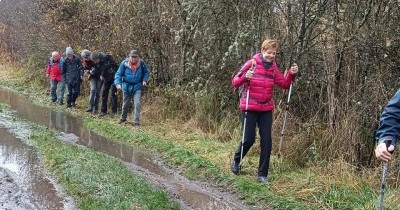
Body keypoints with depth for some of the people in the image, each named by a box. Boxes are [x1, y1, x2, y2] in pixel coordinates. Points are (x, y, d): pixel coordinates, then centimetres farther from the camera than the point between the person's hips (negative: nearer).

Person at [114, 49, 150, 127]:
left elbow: (146, 73, 8)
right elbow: (118, 74, -7)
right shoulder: (124, 63, -13)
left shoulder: (142, 63, -9)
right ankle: (123, 118, 41)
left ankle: (136, 122, -6)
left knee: (137, 104, -13)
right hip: (126, 86, 1)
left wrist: (144, 80, -8)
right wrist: (118, 83, -20)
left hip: (137, 86, 0)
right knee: (125, 104, 16)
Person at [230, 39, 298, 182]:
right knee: (249, 139, -4)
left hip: (266, 109, 4)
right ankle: (236, 160, 26)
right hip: (249, 108, -4)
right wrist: (245, 77, -29)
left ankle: (263, 174, 11)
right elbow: (235, 82, -9)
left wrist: (292, 74, -8)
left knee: (266, 141, 0)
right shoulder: (252, 64, -7)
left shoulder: (273, 68, 7)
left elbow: (285, 84, 9)